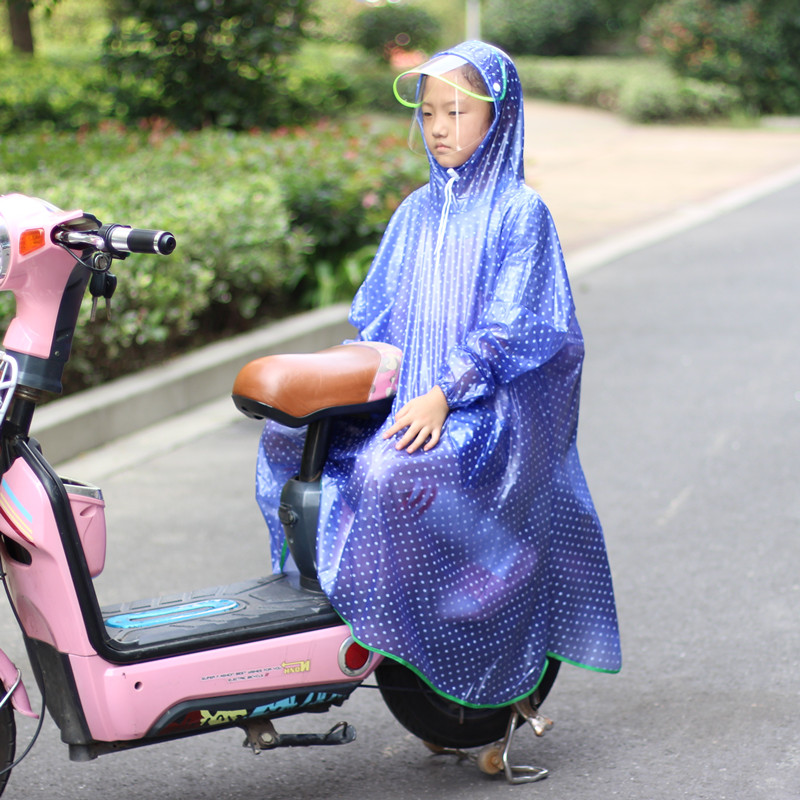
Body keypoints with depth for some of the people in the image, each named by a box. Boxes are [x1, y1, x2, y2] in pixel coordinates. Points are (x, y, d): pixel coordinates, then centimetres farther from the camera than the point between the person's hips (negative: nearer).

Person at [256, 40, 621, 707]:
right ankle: (311, 578, -1)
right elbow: (377, 314, 20)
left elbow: (511, 327, -11)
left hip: (486, 409, -7)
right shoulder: (416, 212, 16)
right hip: (405, 400, 7)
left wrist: (444, 394, -21)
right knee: (288, 438, -10)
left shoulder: (519, 212, -4)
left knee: (392, 472, -34)